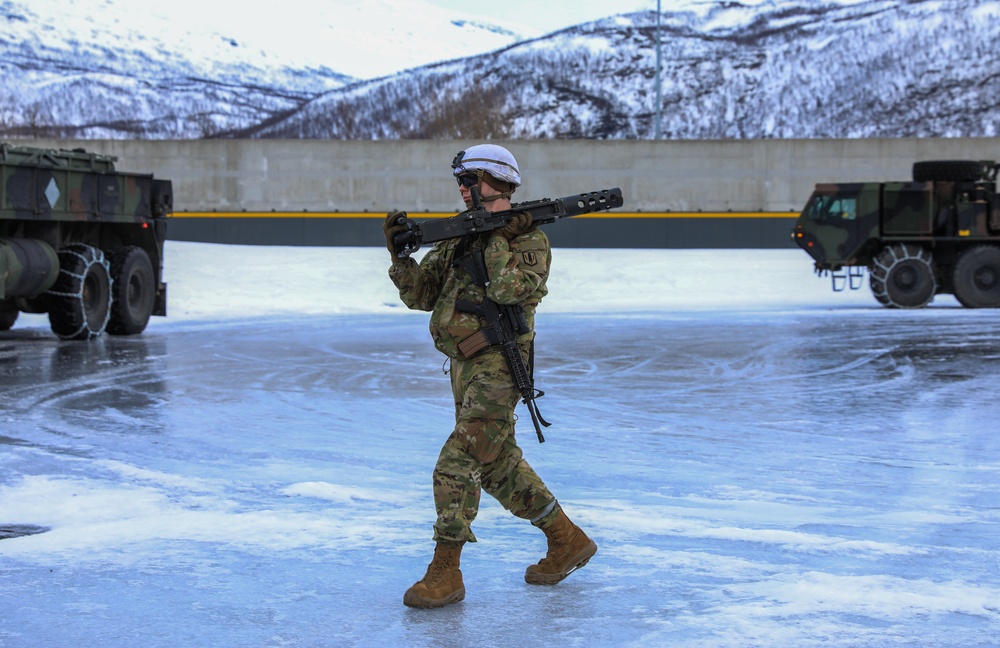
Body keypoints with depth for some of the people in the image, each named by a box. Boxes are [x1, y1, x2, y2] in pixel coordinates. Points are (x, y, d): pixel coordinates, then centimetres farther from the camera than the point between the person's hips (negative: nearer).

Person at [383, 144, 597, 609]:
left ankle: (445, 574, -6)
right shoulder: (456, 238, 14)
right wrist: (400, 253, -5)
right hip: (465, 366, 9)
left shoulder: (528, 239, -7)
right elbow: (419, 295, 9)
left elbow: (509, 290, -25)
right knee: (500, 464, 16)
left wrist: (497, 235, -19)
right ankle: (568, 541, 29)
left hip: (496, 365, -9)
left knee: (456, 464, -13)